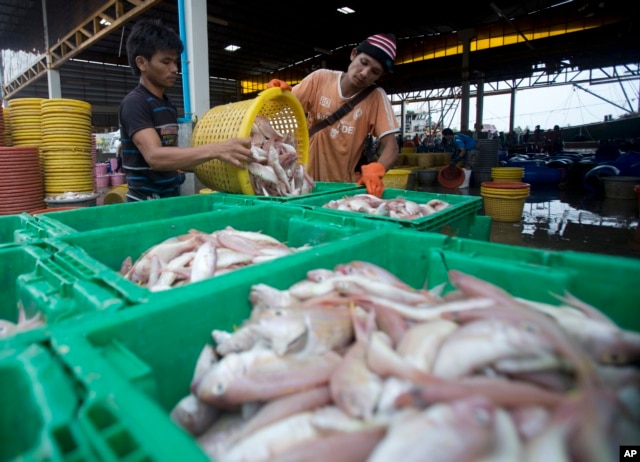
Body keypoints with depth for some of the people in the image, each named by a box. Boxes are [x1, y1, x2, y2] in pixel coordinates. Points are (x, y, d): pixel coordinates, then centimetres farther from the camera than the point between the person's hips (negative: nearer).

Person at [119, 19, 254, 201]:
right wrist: (214, 150, -41)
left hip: (170, 198, 8)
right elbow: (155, 157, -29)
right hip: (146, 203, -7)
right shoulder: (134, 103, -13)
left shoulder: (169, 105, 11)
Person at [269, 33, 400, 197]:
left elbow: (391, 146, -14)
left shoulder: (377, 98, -9)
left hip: (343, 184, 0)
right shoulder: (320, 79, -5)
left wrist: (375, 170, -33)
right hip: (305, 179, 1)